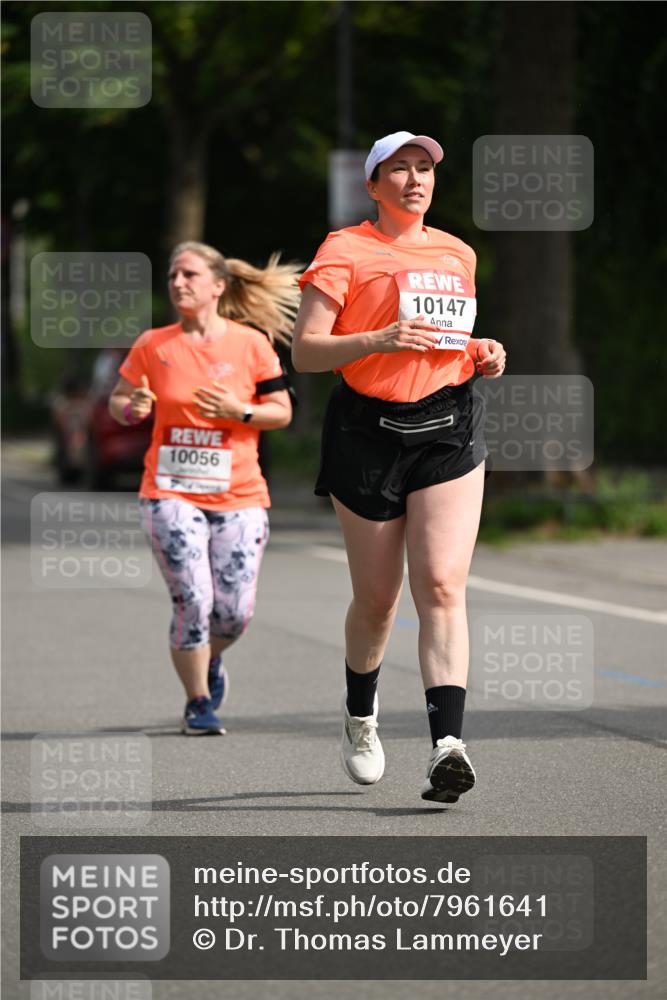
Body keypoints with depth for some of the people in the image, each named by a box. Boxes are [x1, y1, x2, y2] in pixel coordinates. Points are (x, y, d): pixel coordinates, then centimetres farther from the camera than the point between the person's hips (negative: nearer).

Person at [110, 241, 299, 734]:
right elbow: (118, 400, 11)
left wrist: (239, 411, -15)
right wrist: (131, 408, -13)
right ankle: (198, 703, 7)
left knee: (235, 612, 0)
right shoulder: (152, 346, 2)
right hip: (170, 494, 0)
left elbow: (282, 412, 3)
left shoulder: (252, 345, 0)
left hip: (239, 496, 0)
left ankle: (210, 661, 36)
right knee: (192, 601, -12)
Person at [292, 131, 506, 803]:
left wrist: (483, 357, 8)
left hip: (449, 429, 3)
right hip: (369, 431, -2)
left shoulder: (457, 255, 16)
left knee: (442, 586, -14)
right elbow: (304, 352, -7)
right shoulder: (345, 251, -1)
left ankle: (447, 747, -25)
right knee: (376, 597, 7)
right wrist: (380, 339, -22)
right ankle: (359, 714, 37)